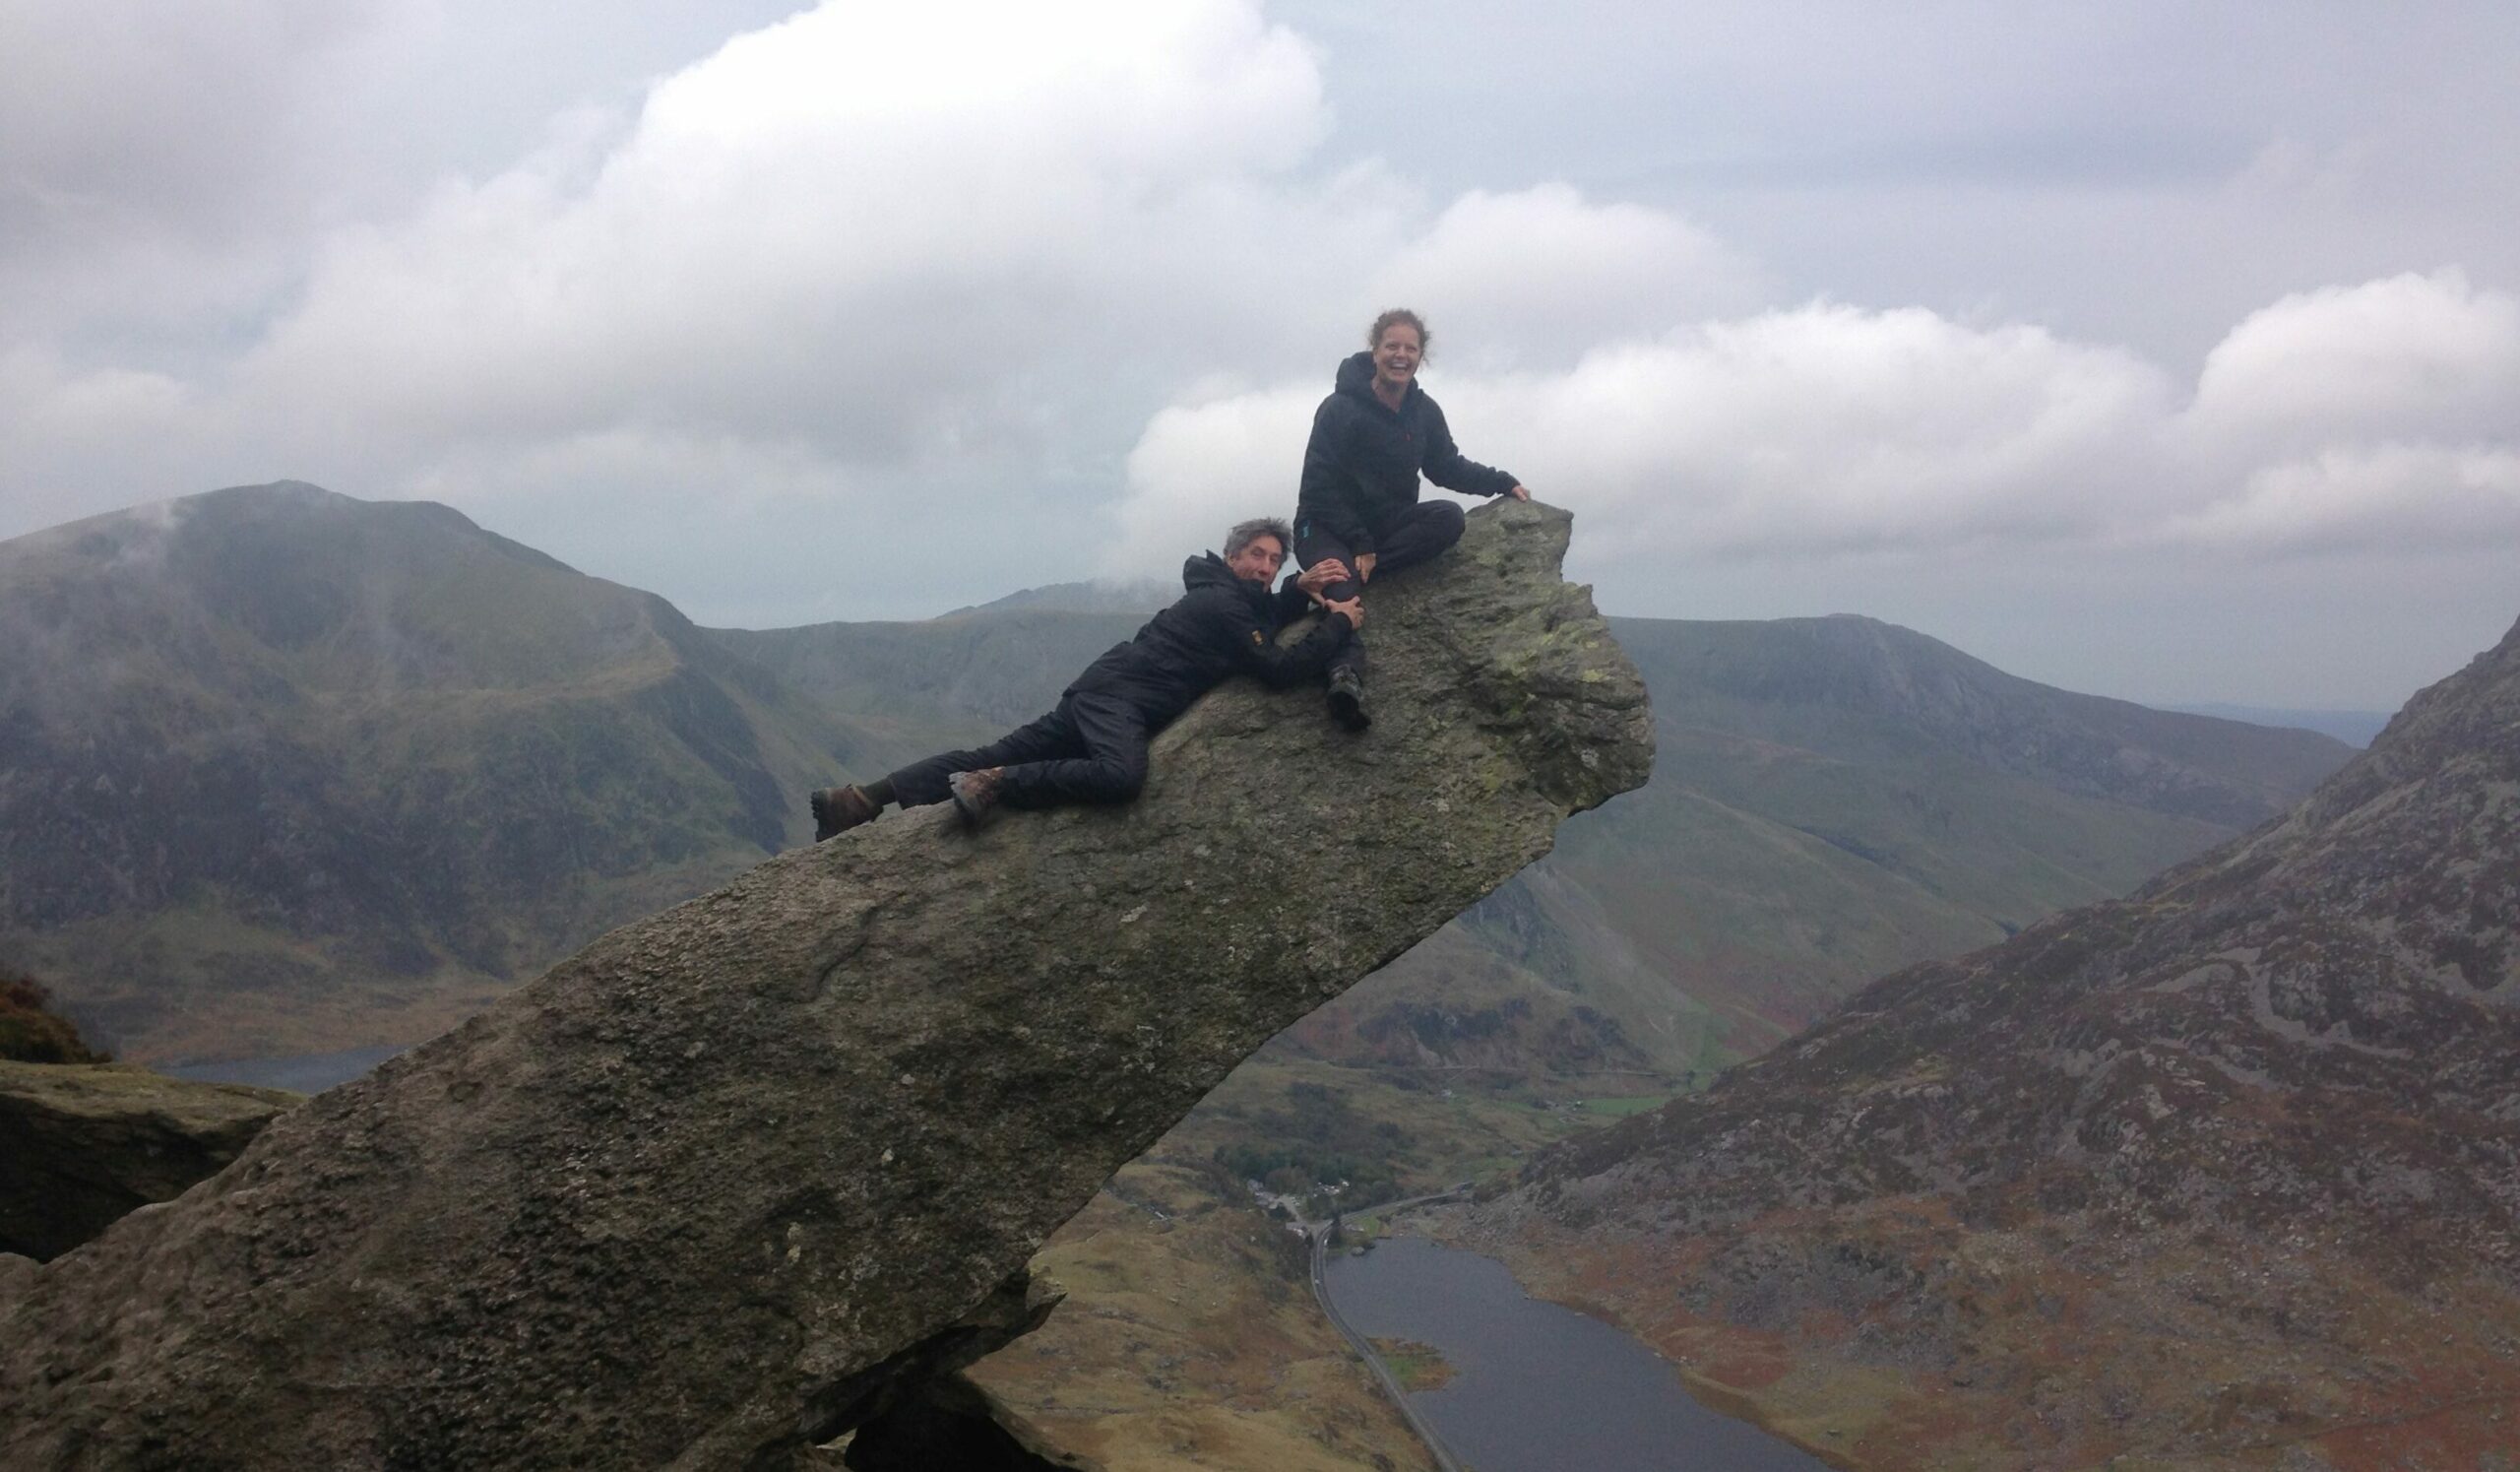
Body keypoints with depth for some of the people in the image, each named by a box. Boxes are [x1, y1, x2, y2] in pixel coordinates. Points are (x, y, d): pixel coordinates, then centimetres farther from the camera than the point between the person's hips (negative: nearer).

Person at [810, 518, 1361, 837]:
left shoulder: (1232, 594, 18)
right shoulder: (1221, 603, -10)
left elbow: (1261, 621, 34)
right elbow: (1280, 668, -14)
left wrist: (1301, 589, 14)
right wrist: (1338, 624, -3)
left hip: (1098, 692, 9)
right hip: (1118, 695, -9)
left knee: (1002, 754, 0)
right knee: (1120, 774, -37)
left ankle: (864, 798, -6)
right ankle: (994, 789, -29)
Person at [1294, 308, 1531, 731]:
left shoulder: (1424, 412, 4)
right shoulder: (1340, 408, -14)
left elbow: (1447, 467, 17)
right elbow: (1320, 485, -16)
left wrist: (1502, 483, 3)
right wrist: (1359, 546, -22)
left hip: (1386, 524, 6)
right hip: (1327, 526, -6)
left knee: (1449, 519, -22)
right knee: (1342, 580, -37)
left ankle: (1344, 573, -28)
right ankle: (1346, 675, -61)